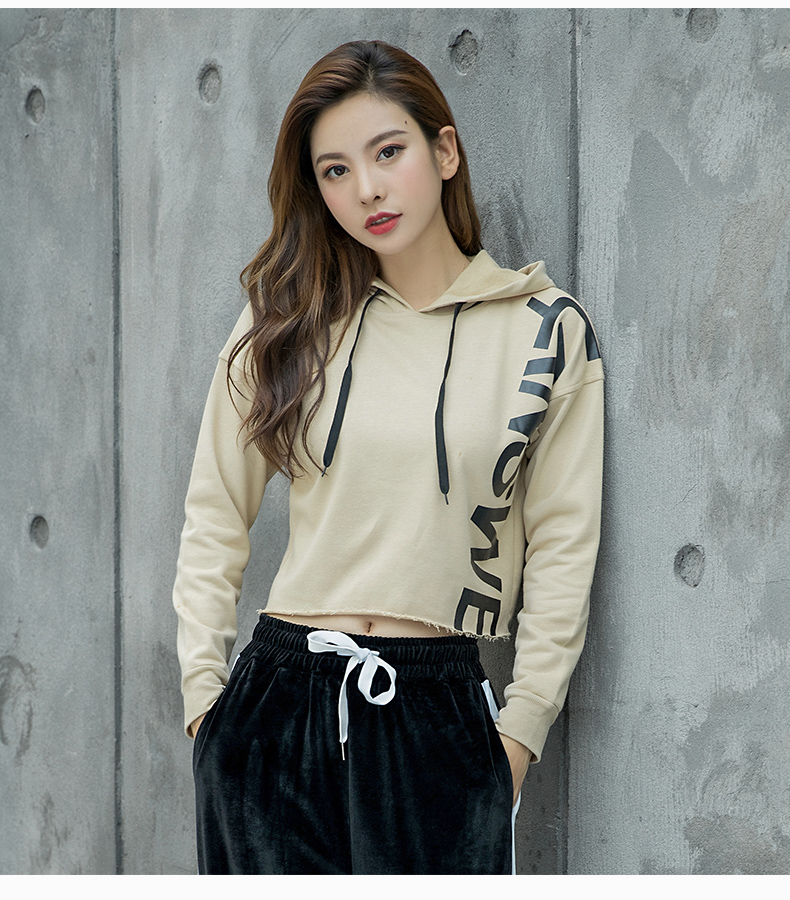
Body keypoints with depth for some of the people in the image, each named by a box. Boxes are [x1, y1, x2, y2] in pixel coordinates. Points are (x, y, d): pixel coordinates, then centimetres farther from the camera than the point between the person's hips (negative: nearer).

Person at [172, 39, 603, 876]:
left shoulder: (547, 329, 0)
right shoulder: (288, 322, 5)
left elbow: (563, 544, 2)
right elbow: (214, 519, 8)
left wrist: (517, 733, -1)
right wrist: (204, 696, 3)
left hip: (438, 712, -1)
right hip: (276, 703, 2)